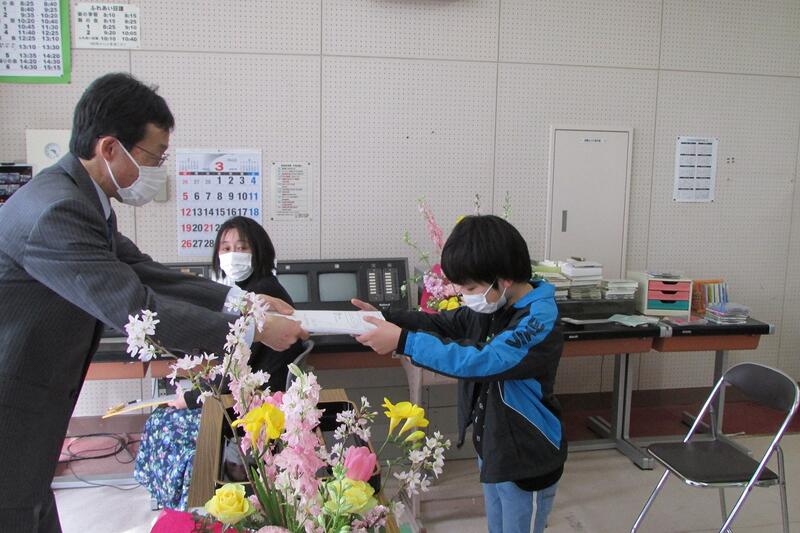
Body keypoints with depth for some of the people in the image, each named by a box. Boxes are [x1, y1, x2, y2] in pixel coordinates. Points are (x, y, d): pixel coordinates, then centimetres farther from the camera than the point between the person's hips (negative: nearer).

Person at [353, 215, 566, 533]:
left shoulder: (539, 322, -28)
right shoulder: (492, 305, -3)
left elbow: (480, 361, -39)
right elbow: (445, 324, 7)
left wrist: (402, 340, -40)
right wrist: (384, 317, -8)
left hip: (527, 461, -8)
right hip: (491, 449, 8)